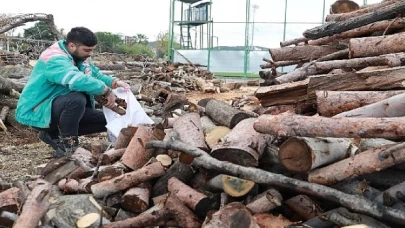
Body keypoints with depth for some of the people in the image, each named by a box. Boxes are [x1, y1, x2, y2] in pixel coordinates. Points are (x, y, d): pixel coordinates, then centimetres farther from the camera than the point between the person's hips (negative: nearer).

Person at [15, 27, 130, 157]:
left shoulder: (79, 56, 1)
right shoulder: (55, 59, -26)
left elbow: (96, 75, 9)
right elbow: (78, 80, -43)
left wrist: (114, 82, -12)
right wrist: (107, 91, -32)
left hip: (61, 107, 9)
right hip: (36, 112, -9)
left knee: (106, 120, 2)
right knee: (77, 99, -38)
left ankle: (54, 135, 7)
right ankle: (66, 146, -17)